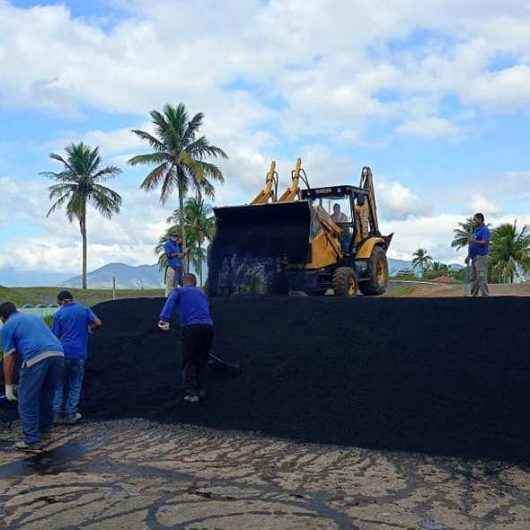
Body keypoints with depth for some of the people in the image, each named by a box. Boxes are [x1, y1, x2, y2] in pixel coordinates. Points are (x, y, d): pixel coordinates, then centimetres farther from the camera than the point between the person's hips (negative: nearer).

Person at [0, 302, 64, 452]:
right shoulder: (35, 317, 31)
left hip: (36, 359, -6)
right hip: (58, 354, 6)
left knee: (27, 402, 6)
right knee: (47, 397, 23)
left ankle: (32, 442, 8)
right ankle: (44, 431, 37)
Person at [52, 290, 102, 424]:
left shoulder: (59, 314, 1)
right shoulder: (84, 309, 4)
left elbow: (55, 336, 0)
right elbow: (98, 323, -7)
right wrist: (88, 328, 13)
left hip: (63, 353, 0)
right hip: (79, 353, 0)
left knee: (60, 384, 12)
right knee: (75, 384, 10)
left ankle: (58, 414, 13)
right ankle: (71, 415, 11)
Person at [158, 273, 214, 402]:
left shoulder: (179, 291, 15)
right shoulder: (202, 293, 30)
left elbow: (170, 303, -6)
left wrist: (164, 319, -20)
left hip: (191, 327, -4)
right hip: (208, 326, 4)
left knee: (189, 362, 4)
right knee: (202, 361, 16)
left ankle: (191, 392, -4)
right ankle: (201, 391, 14)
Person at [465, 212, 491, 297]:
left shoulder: (484, 230, -9)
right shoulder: (476, 230, 20)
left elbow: (485, 243, -21)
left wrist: (474, 241, -16)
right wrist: (468, 256, 18)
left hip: (481, 257, -10)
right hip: (474, 257, 10)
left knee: (482, 278, -11)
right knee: (474, 278, 11)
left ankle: (485, 296, -9)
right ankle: (473, 296, 16)